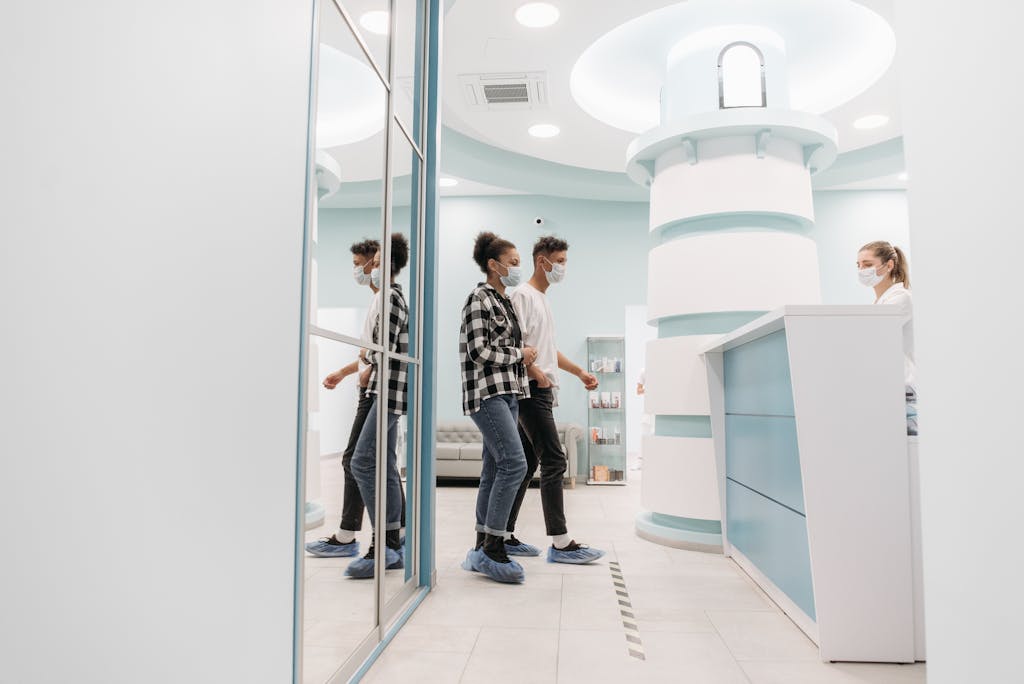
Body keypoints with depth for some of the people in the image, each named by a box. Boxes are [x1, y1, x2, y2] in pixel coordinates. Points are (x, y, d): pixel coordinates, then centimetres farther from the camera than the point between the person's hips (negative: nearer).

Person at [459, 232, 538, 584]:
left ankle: (483, 550, 14)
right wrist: (520, 353, -7)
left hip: (507, 392, 9)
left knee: (495, 469, 8)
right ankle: (493, 548, -9)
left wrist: (524, 355, 7)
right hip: (487, 391, -9)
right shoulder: (479, 299, -8)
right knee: (514, 462, -17)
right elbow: (480, 350, -16)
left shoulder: (504, 301, 19)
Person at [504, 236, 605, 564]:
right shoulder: (522, 295, -6)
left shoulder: (543, 299, 22)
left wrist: (579, 371, 18)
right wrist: (536, 373, -22)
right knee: (554, 461, -11)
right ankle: (560, 543, -6)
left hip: (542, 391, 10)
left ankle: (504, 536, 16)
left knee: (527, 464, 10)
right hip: (531, 390, -10)